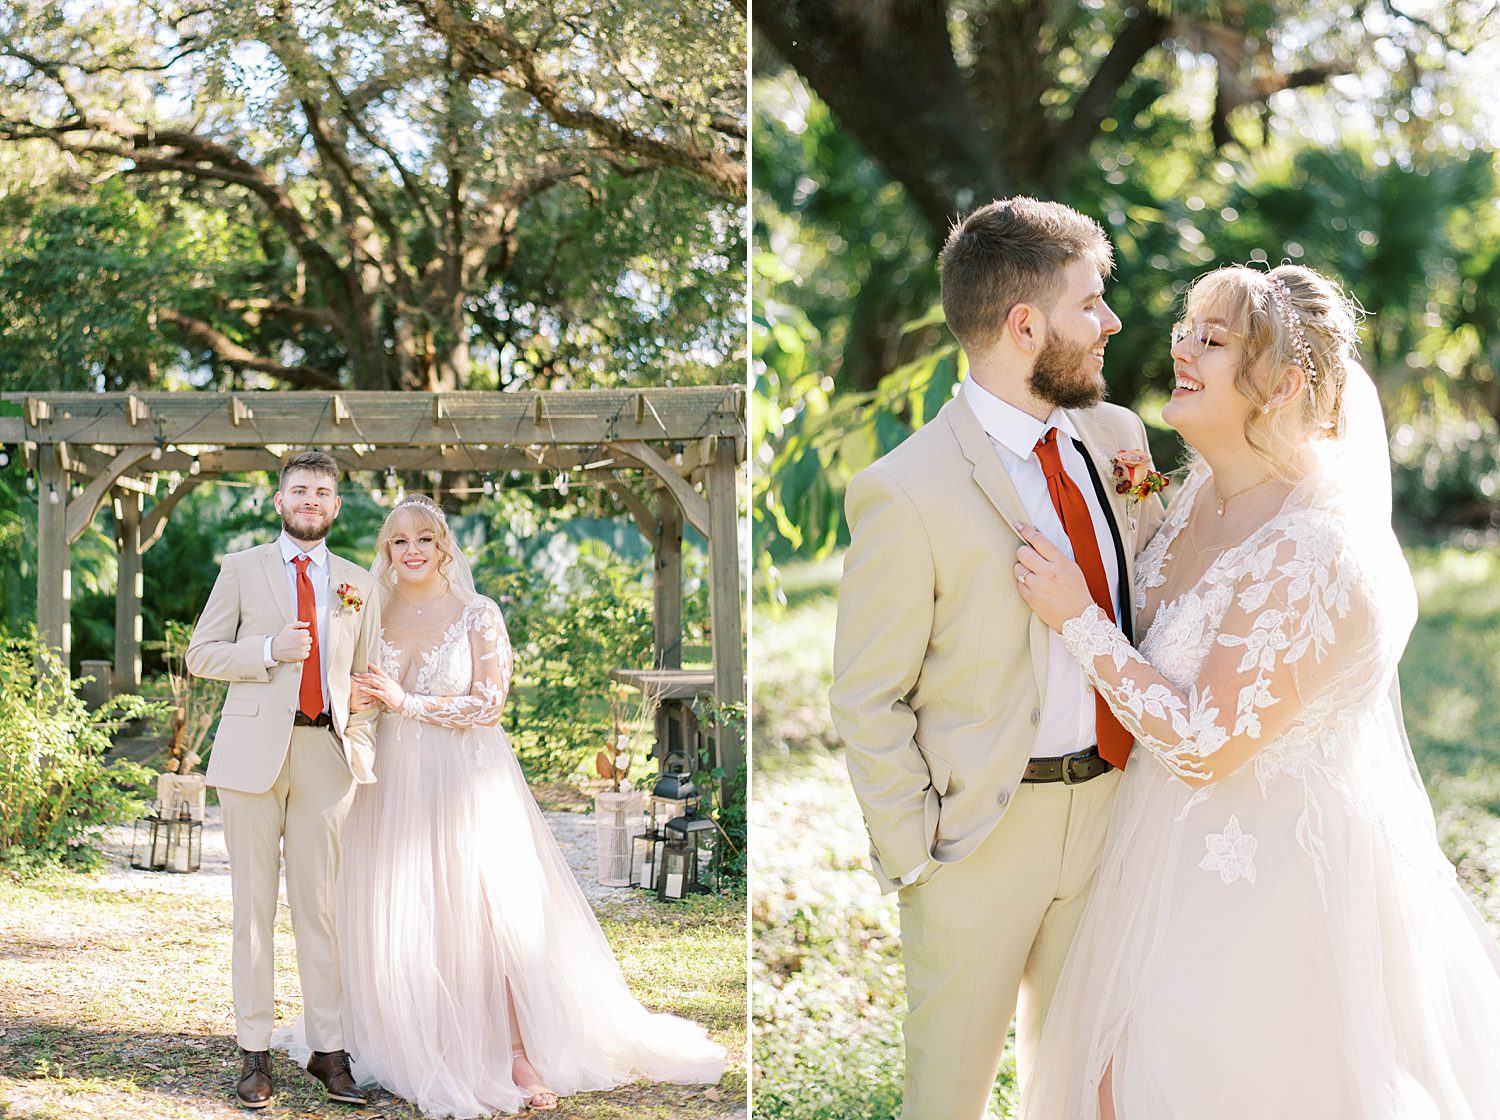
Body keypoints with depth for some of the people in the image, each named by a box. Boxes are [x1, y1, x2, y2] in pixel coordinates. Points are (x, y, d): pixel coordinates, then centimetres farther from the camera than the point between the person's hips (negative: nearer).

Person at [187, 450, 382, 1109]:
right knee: (254, 906, 1)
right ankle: (255, 1054, 5)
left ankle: (329, 1052, 6)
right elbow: (201, 654, 5)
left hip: (326, 752, 1)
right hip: (255, 750, -1)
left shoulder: (358, 584, 13)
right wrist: (269, 651, -11)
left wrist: (361, 744, -1)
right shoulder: (241, 569, 8)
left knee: (321, 906, 2)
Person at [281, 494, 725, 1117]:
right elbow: (361, 696, 15)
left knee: (488, 913, -6)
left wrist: (406, 702, -15)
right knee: (401, 920, 3)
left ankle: (517, 1053, -2)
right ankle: (414, 1052, 13)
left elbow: (489, 703, -9)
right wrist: (356, 702, -9)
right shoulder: (377, 615, 8)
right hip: (396, 785, 3)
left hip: (466, 780, -3)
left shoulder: (477, 615, -2)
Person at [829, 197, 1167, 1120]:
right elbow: (868, 699, -13)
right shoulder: (907, 492, -20)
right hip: (982, 827, -5)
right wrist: (913, 859, -12)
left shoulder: (1116, 437, -1)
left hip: (1111, 796, 6)